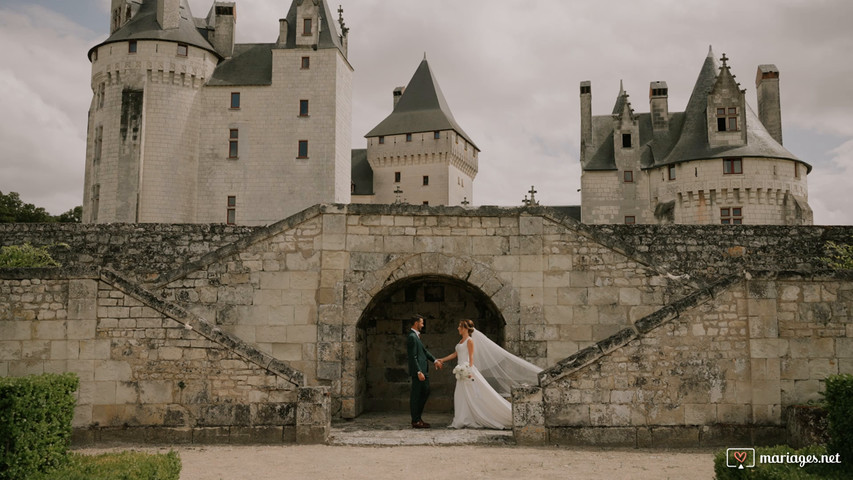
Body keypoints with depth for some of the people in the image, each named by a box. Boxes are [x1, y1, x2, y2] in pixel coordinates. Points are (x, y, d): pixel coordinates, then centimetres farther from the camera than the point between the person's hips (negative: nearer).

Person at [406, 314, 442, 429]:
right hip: (418, 371, -10)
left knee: (425, 392, 15)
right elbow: (413, 357, -20)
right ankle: (415, 421, 6)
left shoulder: (416, 336, 14)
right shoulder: (411, 337, -17)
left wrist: (435, 360, 13)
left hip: (423, 370, 10)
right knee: (416, 395, -2)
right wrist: (419, 372, -22)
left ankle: (418, 417, 23)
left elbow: (424, 350, 21)